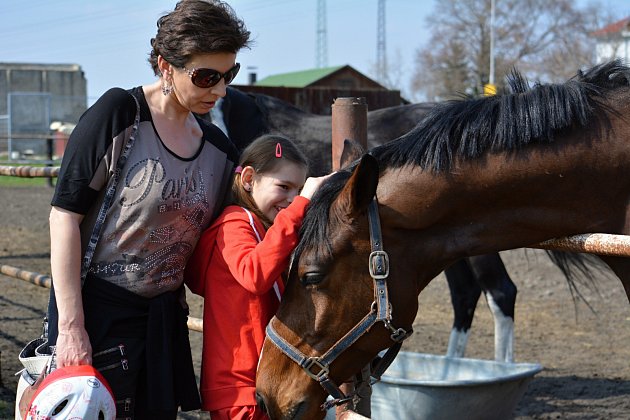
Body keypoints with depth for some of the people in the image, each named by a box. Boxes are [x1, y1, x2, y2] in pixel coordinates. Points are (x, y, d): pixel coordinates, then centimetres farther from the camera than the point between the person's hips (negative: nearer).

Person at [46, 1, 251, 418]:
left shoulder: (220, 149, 7)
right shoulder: (119, 114, -11)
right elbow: (65, 215, -13)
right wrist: (70, 326, -17)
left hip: (164, 317, 6)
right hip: (97, 307, -6)